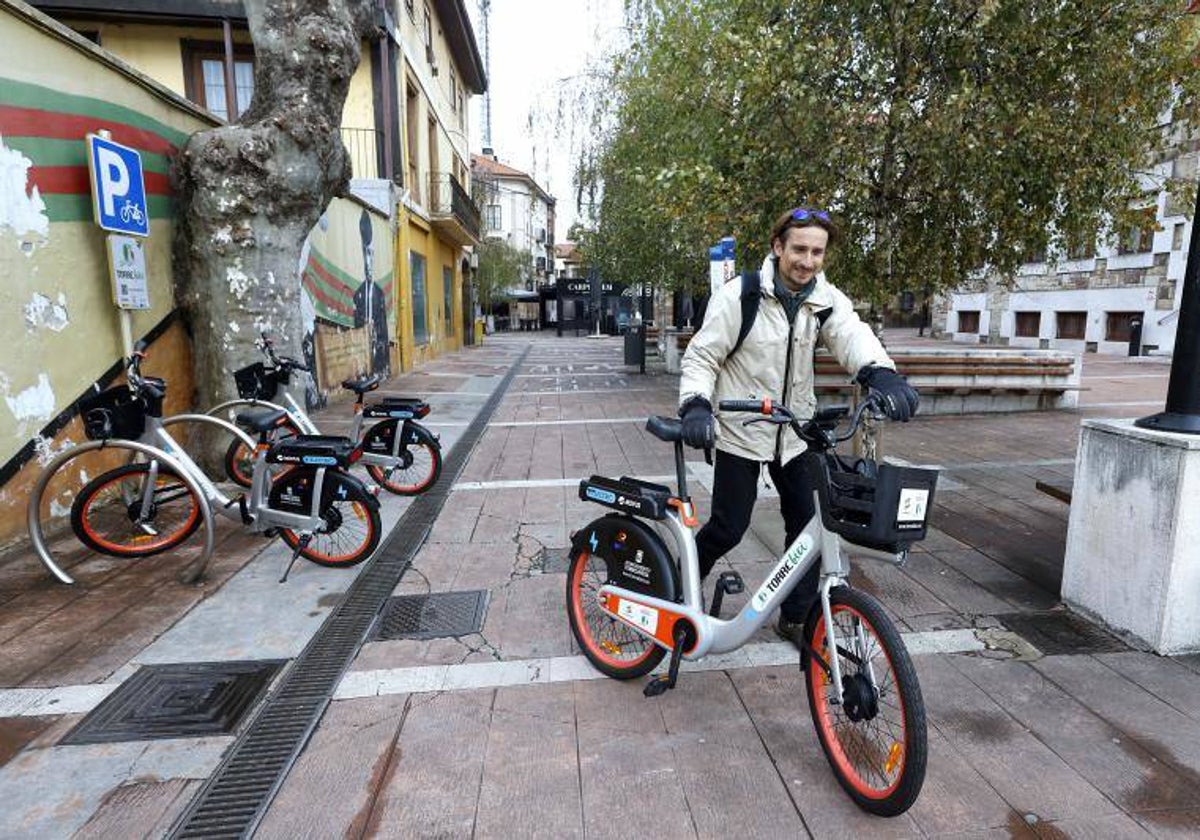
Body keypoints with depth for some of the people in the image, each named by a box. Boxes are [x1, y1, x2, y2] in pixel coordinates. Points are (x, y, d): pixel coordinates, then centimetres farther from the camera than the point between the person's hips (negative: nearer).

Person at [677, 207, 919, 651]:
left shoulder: (826, 300, -2)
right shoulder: (738, 296, -13)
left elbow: (852, 335, -22)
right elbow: (701, 357, -12)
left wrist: (881, 374, -43)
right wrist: (696, 405, -31)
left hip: (795, 433, 5)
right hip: (741, 431, -4)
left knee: (808, 525, 6)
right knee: (729, 527, 1)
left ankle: (795, 618, 26)